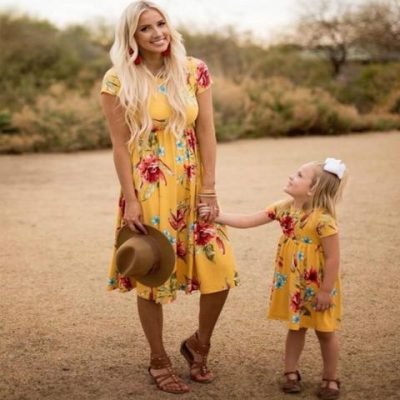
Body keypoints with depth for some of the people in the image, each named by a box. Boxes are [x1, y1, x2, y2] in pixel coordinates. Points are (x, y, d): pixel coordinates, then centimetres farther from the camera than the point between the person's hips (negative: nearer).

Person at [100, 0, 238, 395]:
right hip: (147, 190, -3)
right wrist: (130, 200, -10)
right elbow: (120, 144, -7)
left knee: (220, 269, 0)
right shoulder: (118, 80, -7)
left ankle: (198, 343, 26)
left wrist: (208, 189, -4)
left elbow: (205, 132, 0)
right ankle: (159, 360, 26)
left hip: (192, 187, 3)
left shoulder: (194, 71, 0)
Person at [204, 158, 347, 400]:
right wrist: (215, 216, -8)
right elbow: (247, 221, -1)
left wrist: (326, 291, -18)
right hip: (292, 283, 6)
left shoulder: (323, 219, -24)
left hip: (317, 286, -6)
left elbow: (333, 258, -21)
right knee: (295, 328, 17)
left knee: (325, 332, 10)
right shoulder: (284, 209, -4)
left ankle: (330, 379, 25)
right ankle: (291, 372, 30)